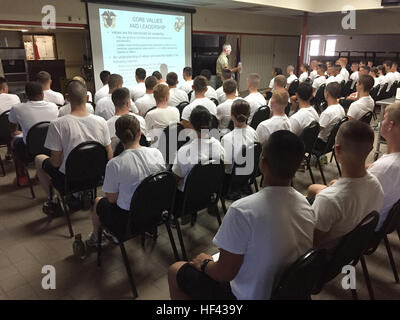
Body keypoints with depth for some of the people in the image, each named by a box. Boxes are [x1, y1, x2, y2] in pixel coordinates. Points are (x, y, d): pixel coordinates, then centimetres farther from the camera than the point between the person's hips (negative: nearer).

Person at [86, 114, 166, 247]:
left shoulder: (114, 164, -22)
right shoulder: (156, 153, -11)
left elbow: (112, 198, -12)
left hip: (127, 222, -4)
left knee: (98, 202, 26)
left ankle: (97, 238, 47)